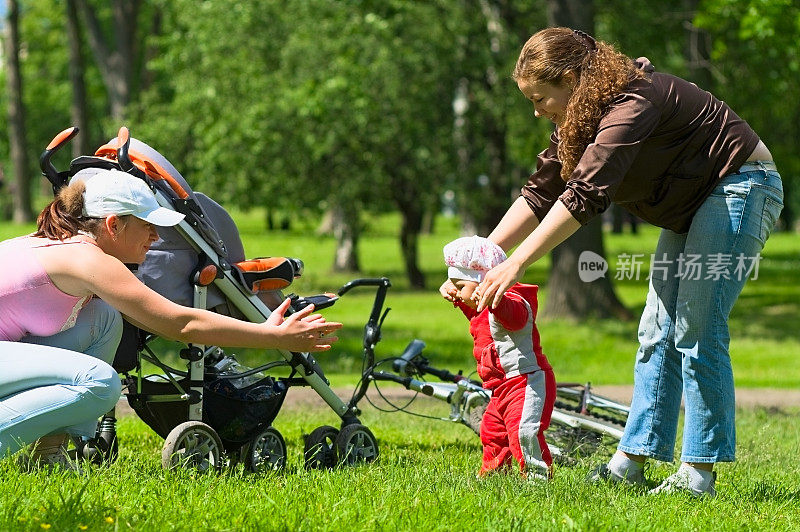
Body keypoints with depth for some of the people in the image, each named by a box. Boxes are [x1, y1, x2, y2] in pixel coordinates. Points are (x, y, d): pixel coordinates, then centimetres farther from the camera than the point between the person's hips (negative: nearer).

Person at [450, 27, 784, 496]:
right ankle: (631, 461, 6)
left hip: (741, 187, -10)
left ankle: (700, 474, -8)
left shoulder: (634, 103, -29)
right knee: (658, 333, 4)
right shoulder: (581, 119, 2)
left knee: (696, 332, -13)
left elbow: (584, 194, -37)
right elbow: (540, 192, 2)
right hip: (691, 204, 10)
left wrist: (515, 265, -38)